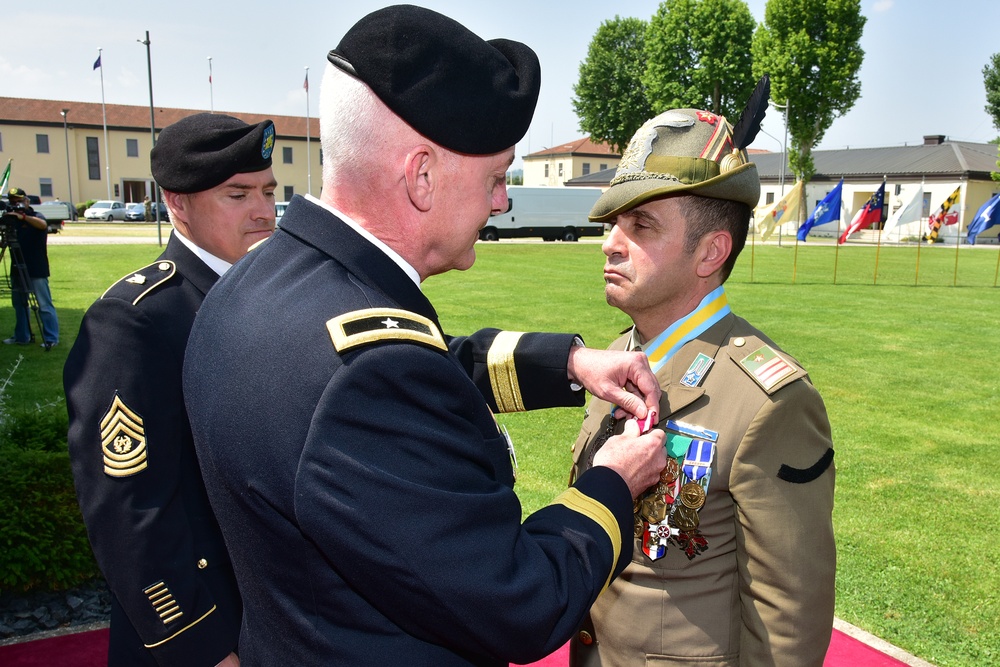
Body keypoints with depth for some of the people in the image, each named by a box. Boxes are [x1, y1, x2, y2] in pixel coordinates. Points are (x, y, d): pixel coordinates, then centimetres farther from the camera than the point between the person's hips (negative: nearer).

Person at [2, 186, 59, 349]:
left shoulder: (35, 216, -3)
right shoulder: (11, 219, 13)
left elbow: (43, 224, -26)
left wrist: (23, 216, -36)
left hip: (36, 270, -7)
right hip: (18, 269, 7)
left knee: (44, 305, -7)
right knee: (19, 304, 14)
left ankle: (51, 338, -5)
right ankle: (22, 336, 24)